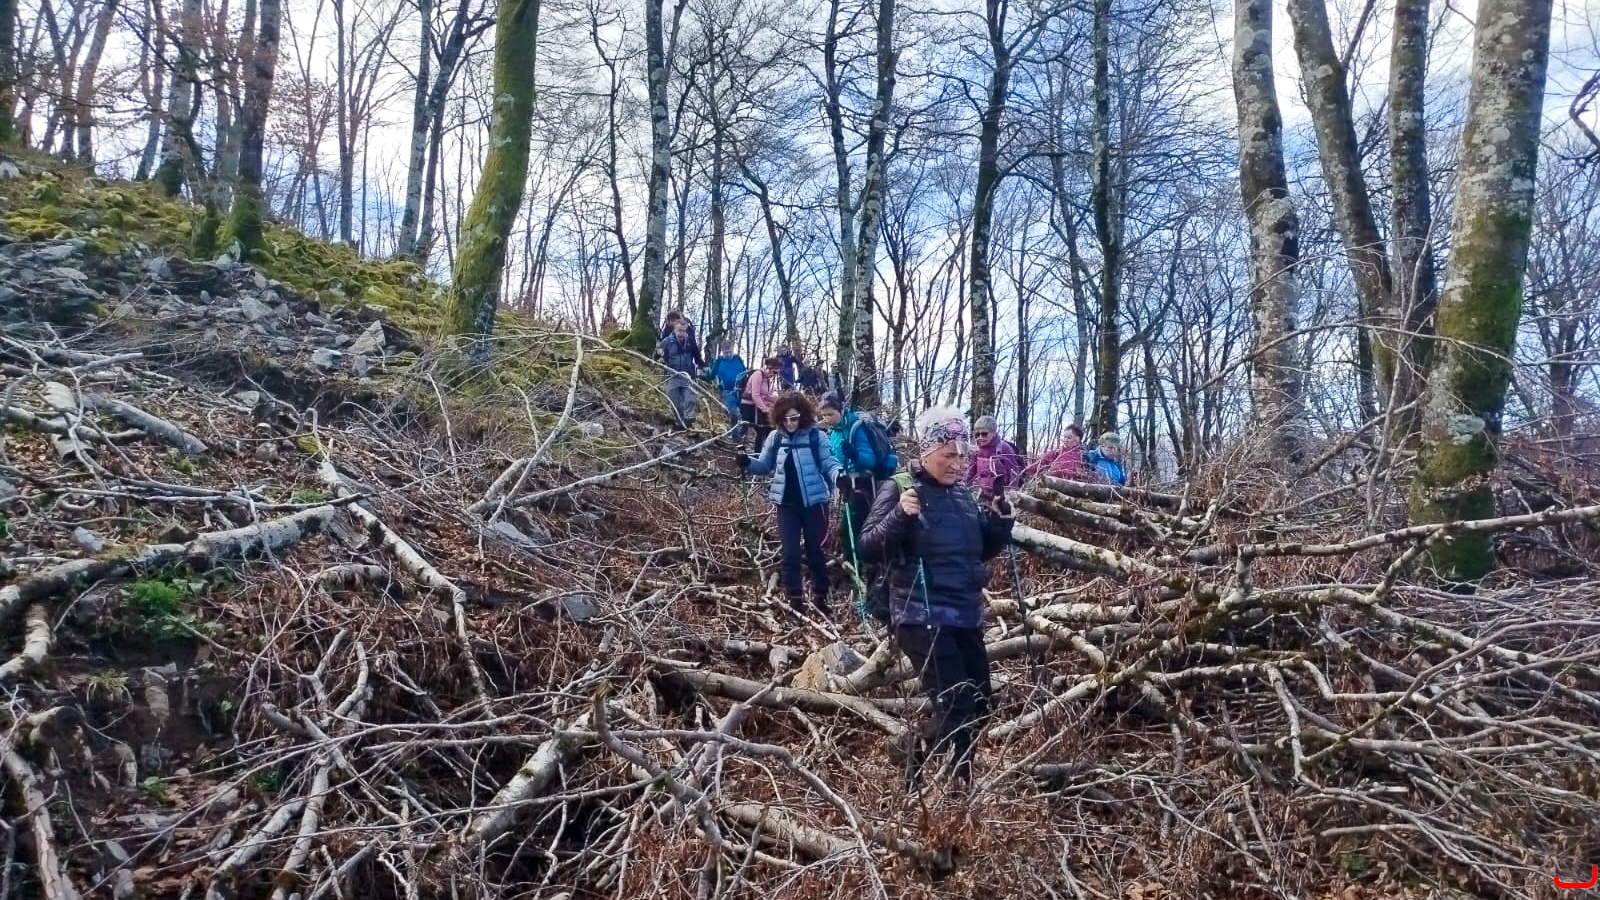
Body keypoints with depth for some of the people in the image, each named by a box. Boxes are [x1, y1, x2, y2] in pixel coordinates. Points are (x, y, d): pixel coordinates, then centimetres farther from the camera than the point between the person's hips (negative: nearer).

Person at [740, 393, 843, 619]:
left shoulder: (816, 436, -8)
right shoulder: (775, 437, 1)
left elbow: (829, 462, -9)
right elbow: (765, 465, 8)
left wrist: (838, 476, -30)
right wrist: (748, 463, -12)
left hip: (814, 502, -2)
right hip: (787, 504, 2)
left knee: (815, 551, 11)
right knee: (790, 553, 3)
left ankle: (820, 597, 26)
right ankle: (795, 601, 13)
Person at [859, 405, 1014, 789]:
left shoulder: (963, 493, 11)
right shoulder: (898, 488, -7)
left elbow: (982, 551, 19)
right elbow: (869, 548, -14)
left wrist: (1000, 522, 1)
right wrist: (900, 515, -30)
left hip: (966, 615, 7)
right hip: (921, 616, -7)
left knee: (980, 703, 13)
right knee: (957, 709, -13)